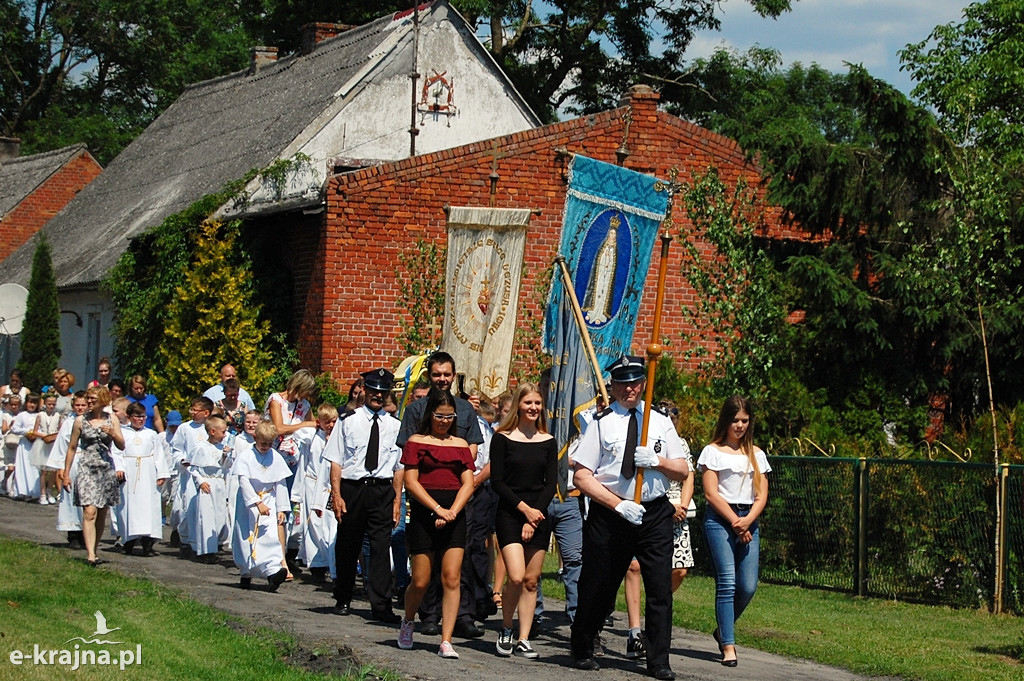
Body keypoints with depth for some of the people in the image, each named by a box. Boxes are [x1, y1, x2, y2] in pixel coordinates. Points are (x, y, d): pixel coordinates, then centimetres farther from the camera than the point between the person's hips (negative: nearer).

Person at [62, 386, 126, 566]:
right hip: (87, 469, -3)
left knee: (102, 515, 7)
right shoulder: (81, 421, 2)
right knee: (89, 512, -15)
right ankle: (90, 554, -23)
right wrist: (66, 473, 6)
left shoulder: (112, 420, 6)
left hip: (107, 470, 3)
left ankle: (93, 550, 19)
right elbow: (72, 448, 7)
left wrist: (113, 434, -16)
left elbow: (122, 446, 4)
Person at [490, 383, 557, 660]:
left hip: (539, 516, 3)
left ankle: (523, 640, 6)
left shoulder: (548, 442, 7)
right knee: (516, 577, -15)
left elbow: (551, 483, 5)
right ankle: (505, 631, 6)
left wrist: (534, 518, -6)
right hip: (509, 514, -3)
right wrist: (525, 509, -12)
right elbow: (497, 482, -5)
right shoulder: (503, 438, -2)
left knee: (531, 581, 2)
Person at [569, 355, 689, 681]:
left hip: (655, 514, 2)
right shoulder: (602, 423, 1)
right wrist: (618, 504, -14)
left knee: (661, 587, -6)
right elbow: (582, 477, -5)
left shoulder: (661, 422, 11)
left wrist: (657, 461, -11)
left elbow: (683, 471, 9)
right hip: (609, 515, -2)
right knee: (599, 588, 6)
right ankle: (582, 650, 26)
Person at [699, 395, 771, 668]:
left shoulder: (756, 454, 16)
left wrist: (747, 520, -8)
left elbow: (762, 494, 10)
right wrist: (735, 522, -10)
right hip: (720, 519, -4)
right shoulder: (713, 451, 3)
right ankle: (728, 646, -11)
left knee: (748, 586, -5)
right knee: (727, 582, -13)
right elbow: (711, 493, -4)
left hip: (749, 521, 4)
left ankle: (723, 630, 20)